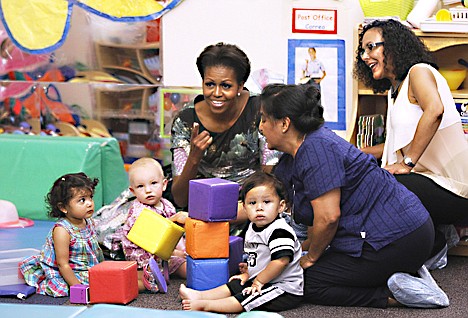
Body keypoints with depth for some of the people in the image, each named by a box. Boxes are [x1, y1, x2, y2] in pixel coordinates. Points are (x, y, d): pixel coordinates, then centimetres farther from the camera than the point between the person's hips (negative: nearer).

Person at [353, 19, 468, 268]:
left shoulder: (419, 71, -7)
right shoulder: (395, 91, 21)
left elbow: (434, 110, -28)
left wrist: (408, 163, -26)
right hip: (427, 180, 10)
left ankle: (433, 245, -2)